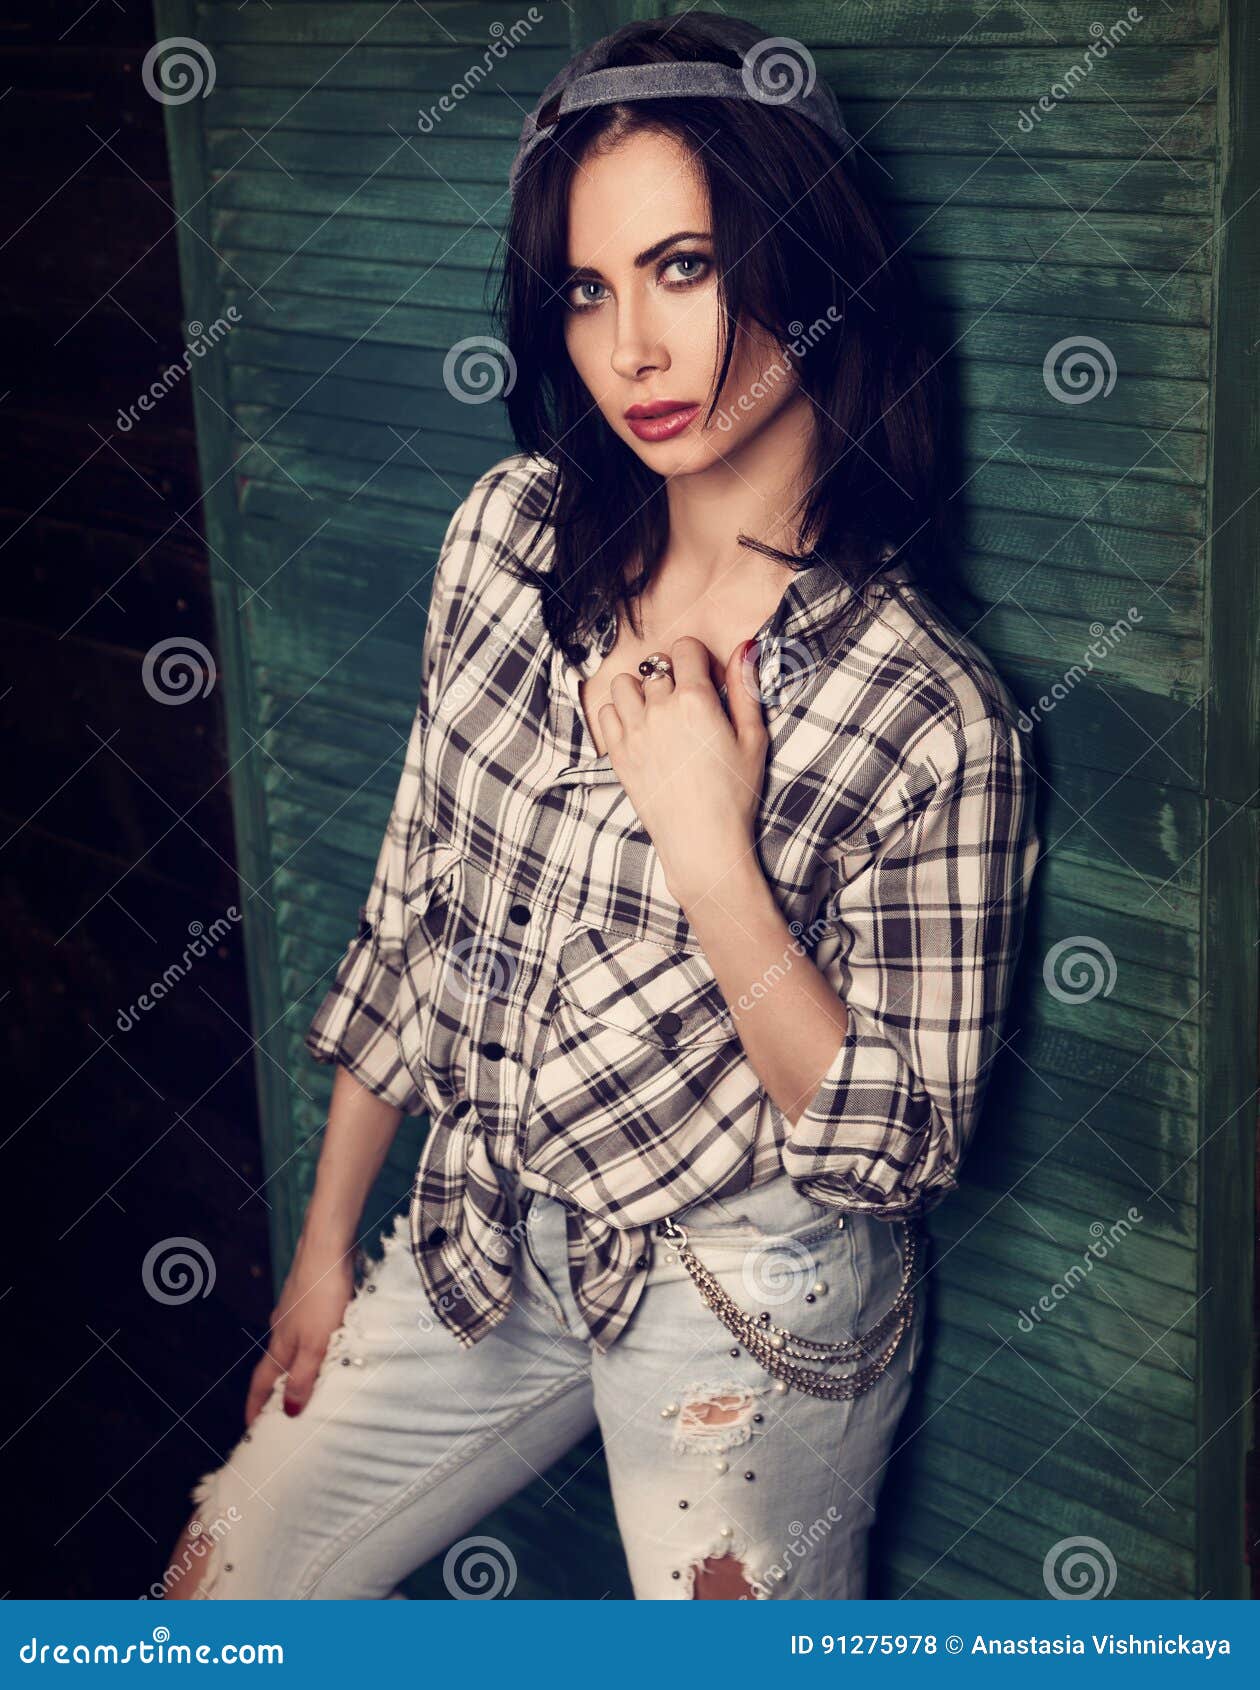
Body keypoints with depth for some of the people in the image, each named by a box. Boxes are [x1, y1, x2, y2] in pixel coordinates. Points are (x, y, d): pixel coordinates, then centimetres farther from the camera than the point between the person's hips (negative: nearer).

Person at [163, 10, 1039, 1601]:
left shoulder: (930, 716, -20)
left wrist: (710, 855, -27)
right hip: (486, 1229, 5)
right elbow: (418, 895, 4)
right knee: (217, 1589, 14)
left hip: (747, 1303, -5)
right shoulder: (511, 535, -6)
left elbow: (901, 1147, -15)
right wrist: (329, 1233, 11)